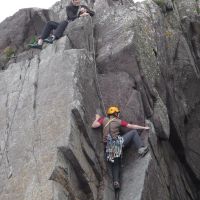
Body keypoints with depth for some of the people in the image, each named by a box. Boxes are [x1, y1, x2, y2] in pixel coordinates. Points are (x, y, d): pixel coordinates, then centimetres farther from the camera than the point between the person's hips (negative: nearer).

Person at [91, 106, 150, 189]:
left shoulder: (104, 120, 9)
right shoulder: (119, 121, 4)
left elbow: (93, 126, 1)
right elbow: (132, 126, 7)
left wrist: (97, 118, 21)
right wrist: (143, 127, 17)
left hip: (109, 147, 4)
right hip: (118, 142, -4)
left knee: (115, 164, 18)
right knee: (134, 132, 8)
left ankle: (116, 181, 6)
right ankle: (141, 148, 0)